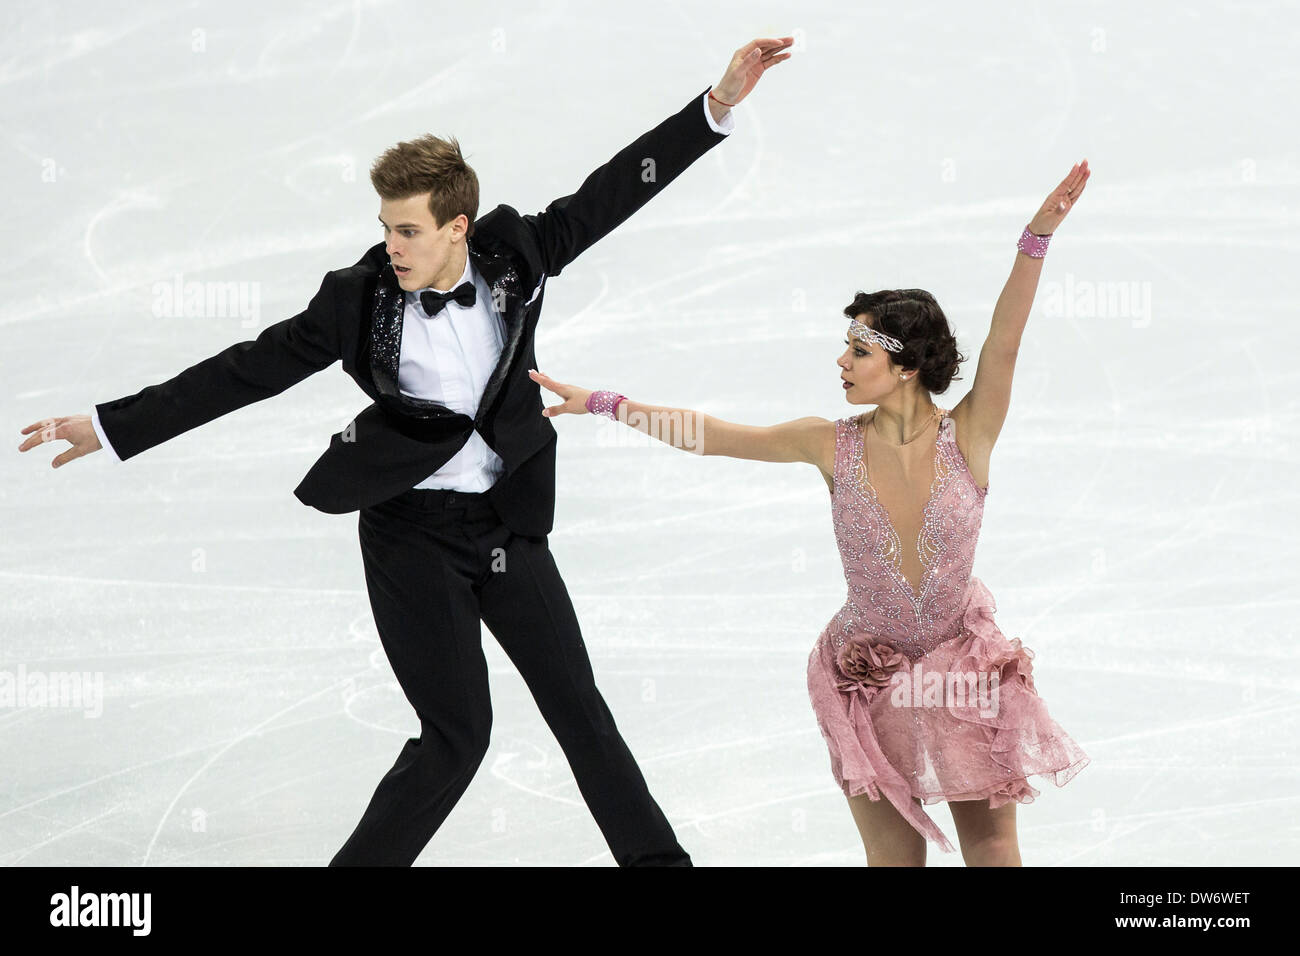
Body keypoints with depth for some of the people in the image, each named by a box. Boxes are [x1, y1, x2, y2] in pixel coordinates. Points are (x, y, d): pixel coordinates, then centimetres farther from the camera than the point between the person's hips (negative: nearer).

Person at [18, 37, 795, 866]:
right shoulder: (361, 299, -12)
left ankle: (655, 855, 23)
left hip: (509, 523, 3)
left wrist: (719, 105, -9)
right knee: (457, 731, -7)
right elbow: (249, 370, -8)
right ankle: (364, 860, 7)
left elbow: (617, 190, -4)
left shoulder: (515, 257, -6)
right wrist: (113, 427, -8)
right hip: (414, 533, -3)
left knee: (577, 704, 10)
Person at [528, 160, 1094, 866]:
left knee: (993, 853, 5)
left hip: (966, 669, -1)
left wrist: (1035, 240, -40)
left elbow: (1003, 344, -27)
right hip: (869, 676, 1)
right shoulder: (833, 446, -9)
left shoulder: (966, 437, -14)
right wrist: (601, 404, -2)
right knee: (893, 856, 4)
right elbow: (708, 434, -4)